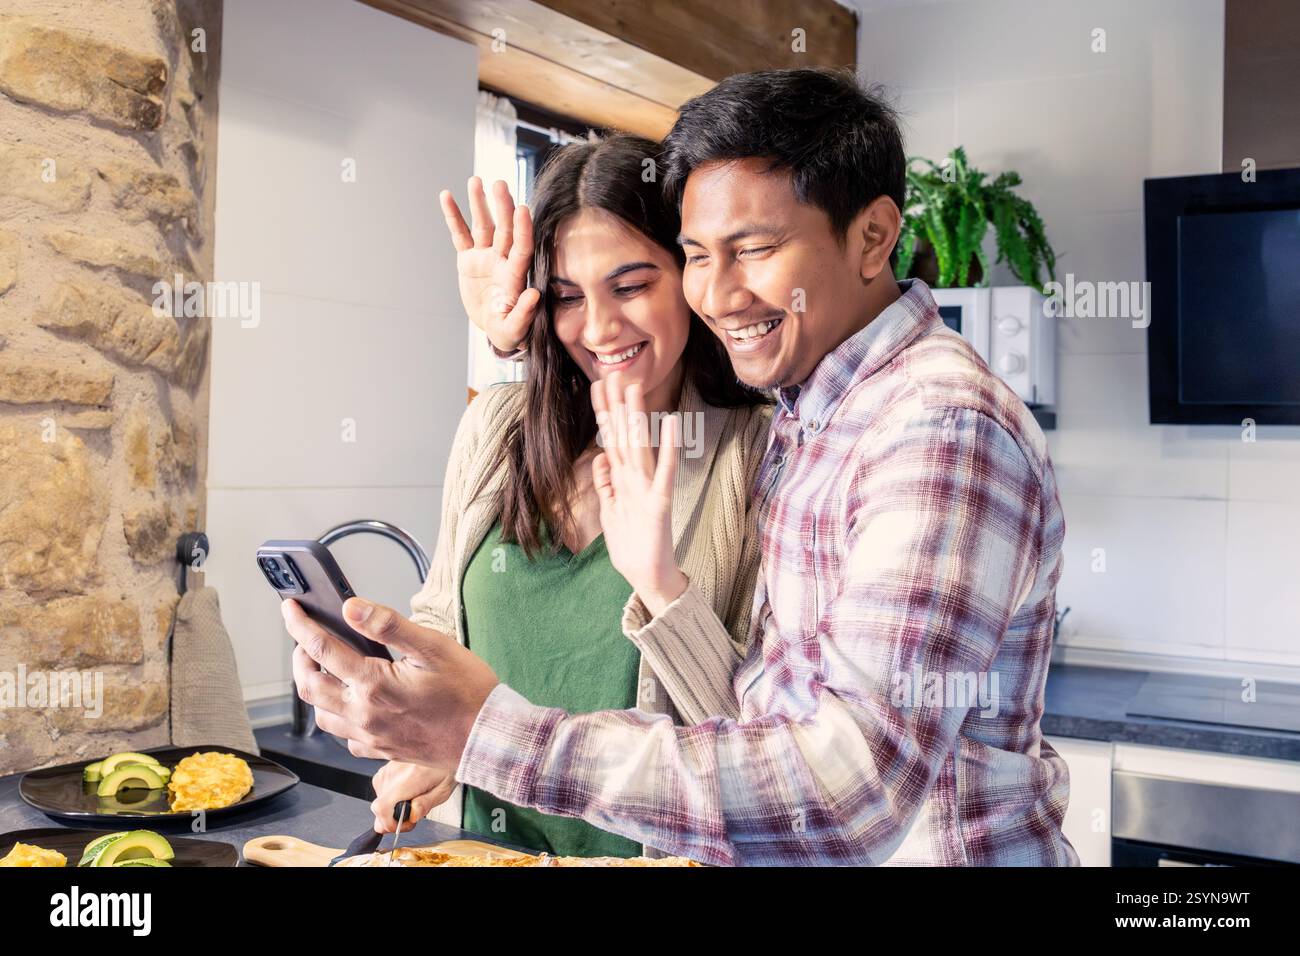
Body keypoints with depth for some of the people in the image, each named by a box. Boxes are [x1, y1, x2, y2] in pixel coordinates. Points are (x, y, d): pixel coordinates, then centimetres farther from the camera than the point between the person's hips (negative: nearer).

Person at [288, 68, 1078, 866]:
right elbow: (768, 707, 4)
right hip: (803, 848, 7)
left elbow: (860, 794, -29)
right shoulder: (810, 411, 6)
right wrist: (657, 581, -12)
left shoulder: (945, 427, -21)